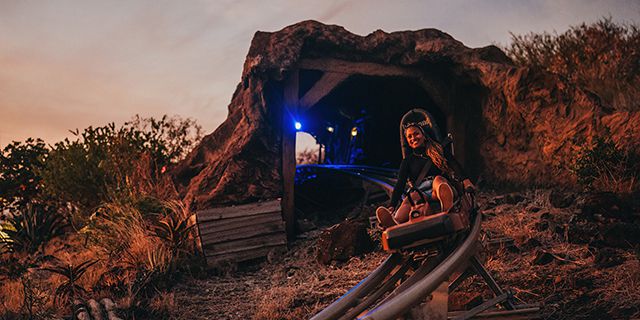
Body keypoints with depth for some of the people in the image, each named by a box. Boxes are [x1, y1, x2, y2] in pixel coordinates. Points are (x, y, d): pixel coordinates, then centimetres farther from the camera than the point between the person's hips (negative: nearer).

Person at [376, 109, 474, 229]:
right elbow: (400, 185, 11)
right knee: (412, 197, -34)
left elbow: (454, 165, 4)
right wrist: (391, 207, -6)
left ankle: (447, 208, -70)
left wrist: (465, 180, -17)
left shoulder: (440, 149, 19)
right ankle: (395, 224, -66)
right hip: (421, 193, 1)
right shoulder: (407, 161, 22)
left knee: (438, 179, -34)